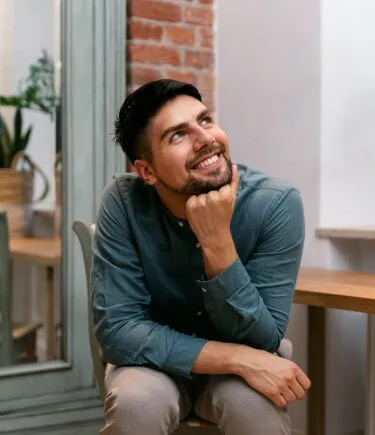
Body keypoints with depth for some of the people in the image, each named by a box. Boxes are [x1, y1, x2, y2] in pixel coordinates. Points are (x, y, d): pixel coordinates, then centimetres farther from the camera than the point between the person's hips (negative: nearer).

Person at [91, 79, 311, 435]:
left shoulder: (276, 204, -22)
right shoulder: (124, 202, -22)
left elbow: (261, 342, -21)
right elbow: (116, 330, -24)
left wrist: (217, 242, -35)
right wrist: (240, 359, -31)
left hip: (239, 366, 1)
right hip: (154, 363, 0)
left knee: (258, 403, -32)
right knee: (135, 400, -33)